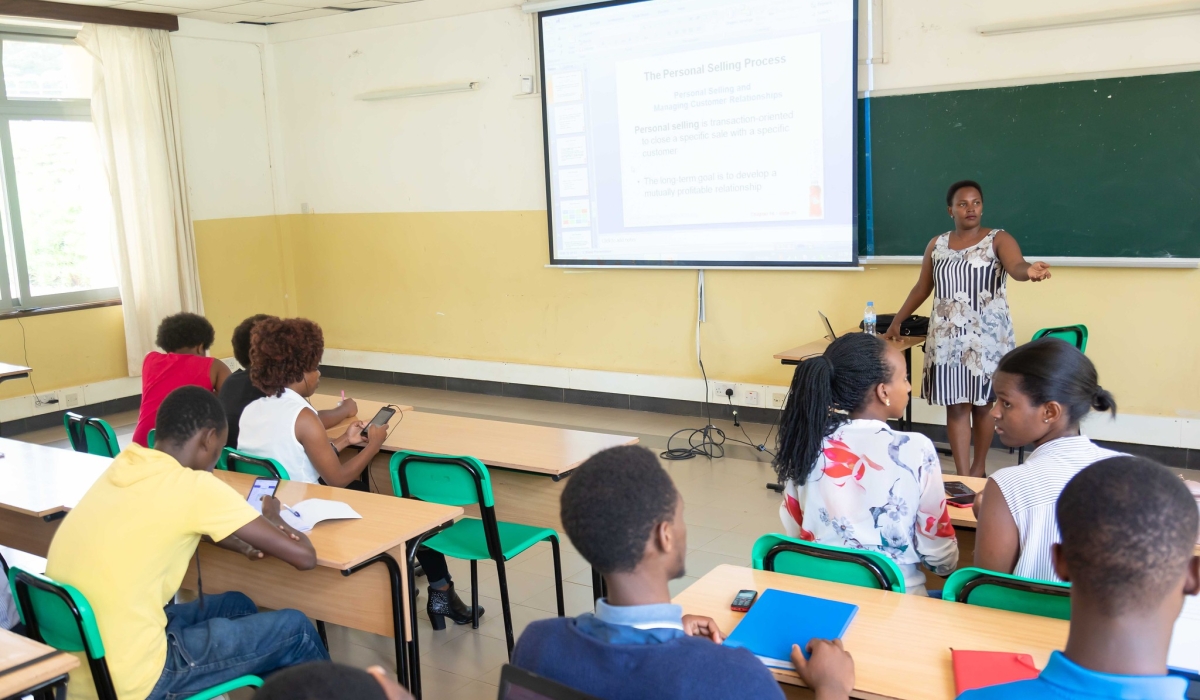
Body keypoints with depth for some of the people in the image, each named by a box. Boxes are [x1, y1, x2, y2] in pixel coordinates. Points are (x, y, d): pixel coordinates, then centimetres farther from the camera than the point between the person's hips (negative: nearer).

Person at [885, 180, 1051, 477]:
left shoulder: (999, 239, -3)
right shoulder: (936, 245, 8)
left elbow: (1016, 266, -24)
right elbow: (921, 288, 18)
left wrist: (1029, 271, -48)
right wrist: (896, 321, 20)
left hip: (987, 336, -2)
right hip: (948, 337, 3)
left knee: (983, 403, 7)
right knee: (955, 405, -1)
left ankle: (978, 469, 24)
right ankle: (963, 479, 0)